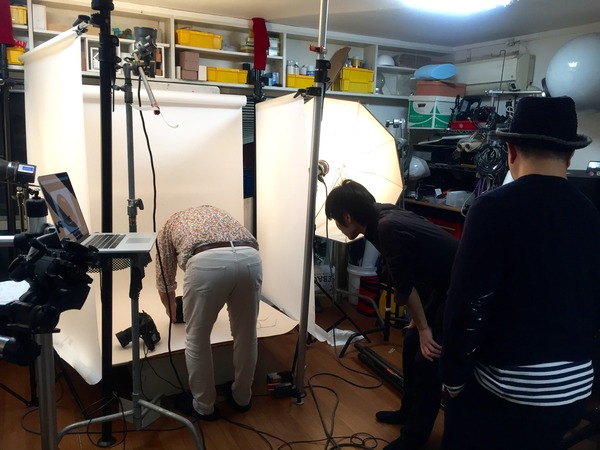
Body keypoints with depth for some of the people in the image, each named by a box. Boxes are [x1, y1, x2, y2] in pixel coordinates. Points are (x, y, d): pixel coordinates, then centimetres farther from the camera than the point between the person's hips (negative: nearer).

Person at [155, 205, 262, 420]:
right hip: (250, 258, 4)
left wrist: (172, 312, 57)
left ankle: (203, 406, 33)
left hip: (206, 262, -4)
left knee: (197, 339, 18)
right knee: (246, 335, 23)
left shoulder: (169, 225, 34)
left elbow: (164, 281, 37)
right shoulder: (215, 211, 44)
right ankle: (242, 397, 41)